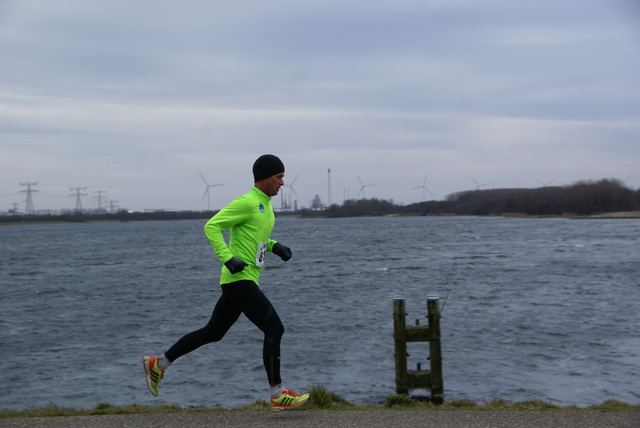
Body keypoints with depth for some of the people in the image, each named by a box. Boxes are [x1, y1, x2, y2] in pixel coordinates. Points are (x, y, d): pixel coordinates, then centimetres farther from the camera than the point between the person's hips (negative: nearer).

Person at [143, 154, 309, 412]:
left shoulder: (264, 204, 16)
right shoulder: (246, 202, -14)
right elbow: (212, 226, -16)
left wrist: (275, 246, 12)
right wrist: (228, 258, -25)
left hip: (244, 280, 10)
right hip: (238, 279, -10)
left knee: (213, 333, 16)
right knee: (274, 329, -10)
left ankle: (159, 364, 24)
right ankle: (278, 395, -5)